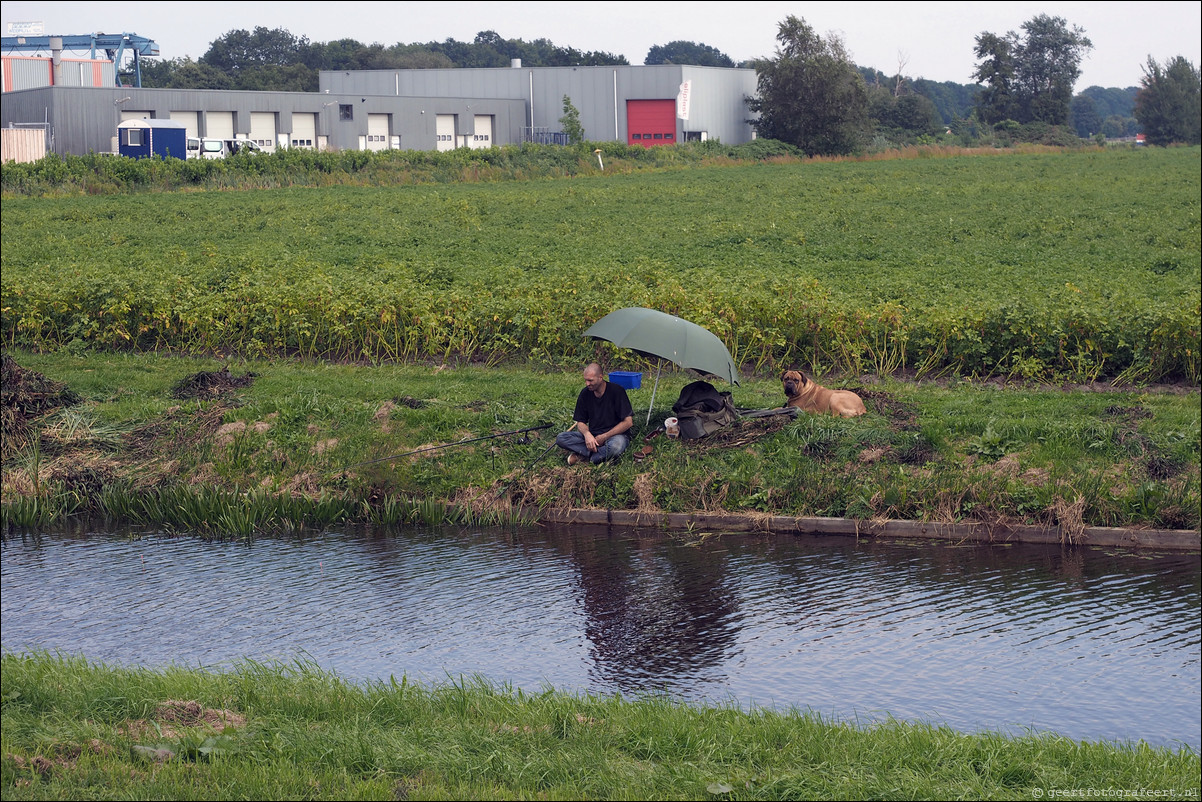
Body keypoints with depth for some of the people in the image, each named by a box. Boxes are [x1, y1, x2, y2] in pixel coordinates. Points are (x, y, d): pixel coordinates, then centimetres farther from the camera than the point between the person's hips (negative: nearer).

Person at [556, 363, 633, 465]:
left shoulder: (617, 391, -11)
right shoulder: (585, 393, 2)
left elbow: (628, 422, -12)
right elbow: (580, 422, 7)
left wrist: (604, 437, -14)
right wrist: (587, 434, -18)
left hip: (616, 434, -4)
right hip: (592, 435, 4)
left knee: (615, 446, -42)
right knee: (561, 438, -18)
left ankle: (584, 455, -23)